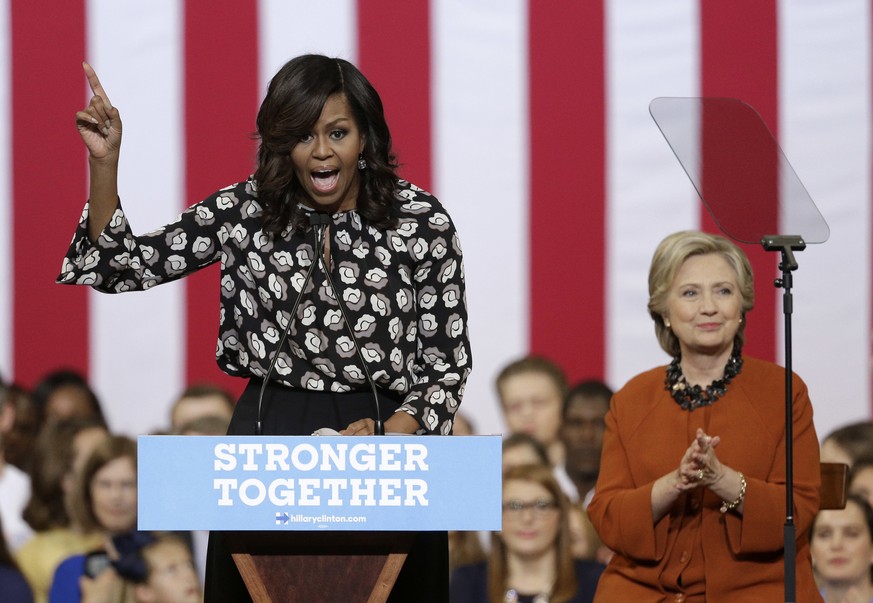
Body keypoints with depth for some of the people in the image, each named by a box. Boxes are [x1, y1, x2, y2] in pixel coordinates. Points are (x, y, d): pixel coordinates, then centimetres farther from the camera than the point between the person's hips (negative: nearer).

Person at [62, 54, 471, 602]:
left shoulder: (422, 222, -6)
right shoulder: (244, 212, -1)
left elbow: (448, 364, -3)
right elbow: (122, 267, -1)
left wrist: (389, 434, -19)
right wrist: (104, 162, -13)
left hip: (388, 434, -1)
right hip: (268, 434, 1)